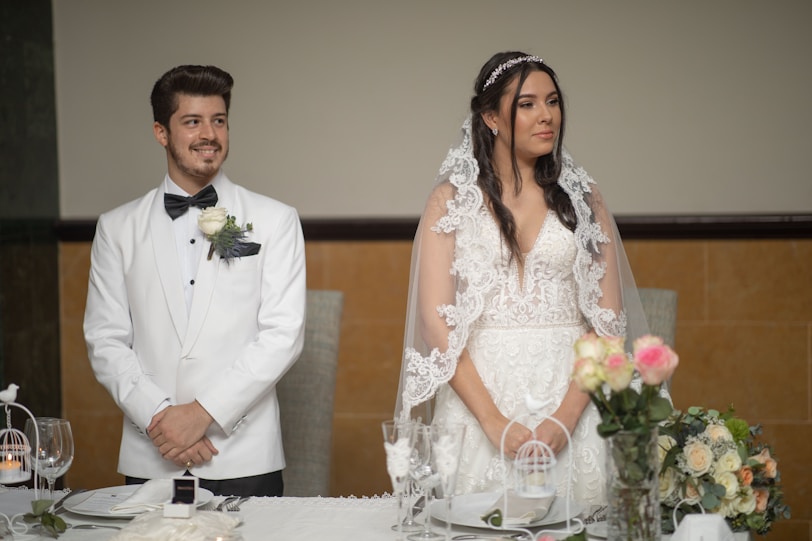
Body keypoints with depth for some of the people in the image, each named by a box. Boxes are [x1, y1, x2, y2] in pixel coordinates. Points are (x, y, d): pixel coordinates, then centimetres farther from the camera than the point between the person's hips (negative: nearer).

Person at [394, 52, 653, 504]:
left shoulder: (582, 197, 8)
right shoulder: (452, 199, 4)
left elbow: (608, 318, 2)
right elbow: (435, 319, -4)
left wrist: (567, 415, -12)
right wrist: (493, 421, -14)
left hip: (568, 394, 1)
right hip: (478, 392, -1)